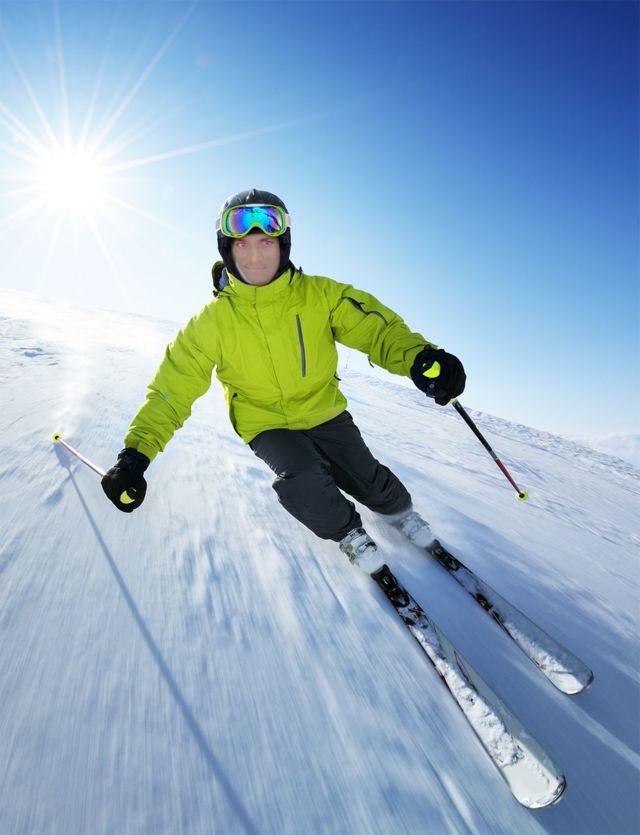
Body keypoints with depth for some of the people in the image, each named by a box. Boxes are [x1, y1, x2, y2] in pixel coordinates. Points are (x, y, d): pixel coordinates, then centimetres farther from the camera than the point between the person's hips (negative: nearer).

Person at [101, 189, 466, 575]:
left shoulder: (319, 294, -13)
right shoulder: (214, 320, -14)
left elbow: (376, 326, -17)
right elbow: (173, 387, -11)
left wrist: (418, 356, -39)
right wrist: (137, 451, -22)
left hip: (325, 411, 2)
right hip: (266, 423, -1)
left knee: (368, 478, 1)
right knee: (302, 481, -26)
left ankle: (399, 510, 41)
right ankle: (347, 531, 10)